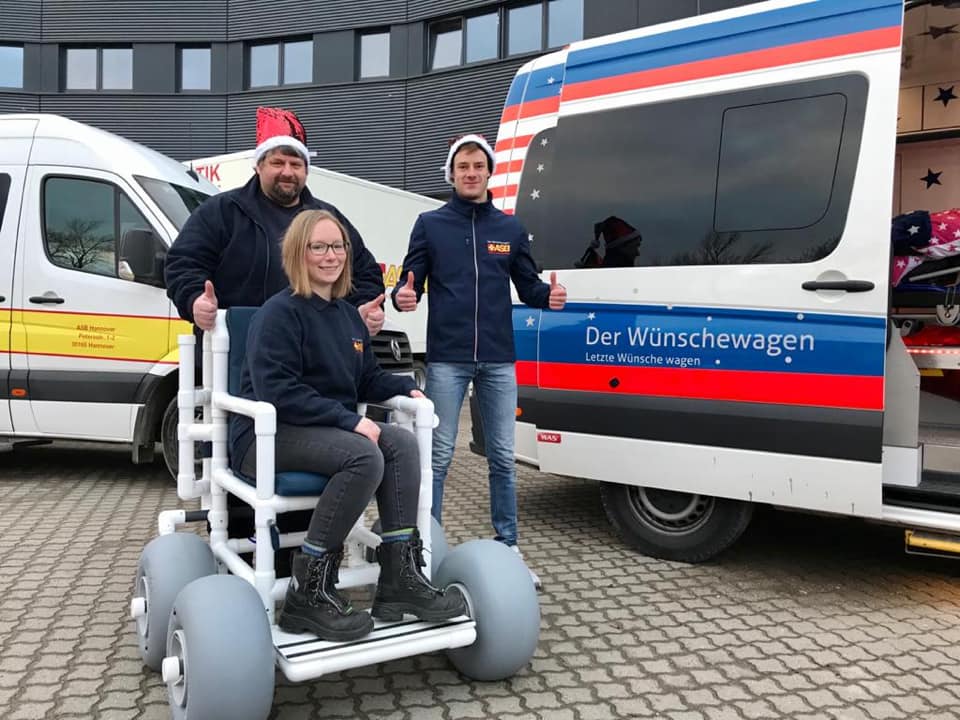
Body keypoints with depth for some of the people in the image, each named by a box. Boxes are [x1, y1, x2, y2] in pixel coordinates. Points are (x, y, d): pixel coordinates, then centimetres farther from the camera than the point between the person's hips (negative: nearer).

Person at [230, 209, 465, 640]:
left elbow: (368, 378, 20)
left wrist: (406, 388, -1)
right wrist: (349, 420, -27)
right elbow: (277, 392, -22)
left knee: (402, 444, -18)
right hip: (268, 434, -8)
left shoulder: (348, 315, 15)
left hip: (330, 430, 8)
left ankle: (399, 580, -16)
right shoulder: (280, 313, -11)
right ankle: (308, 593, -23)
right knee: (365, 457, -32)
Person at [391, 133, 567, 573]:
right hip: (447, 359, -2)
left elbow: (527, 286, 12)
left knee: (503, 455, 9)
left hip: (498, 360, 3)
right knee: (439, 454, 2)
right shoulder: (430, 224, 5)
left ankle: (508, 543, 21)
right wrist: (403, 297, -19)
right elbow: (410, 281, 3)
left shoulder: (510, 228, 12)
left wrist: (548, 296, -10)